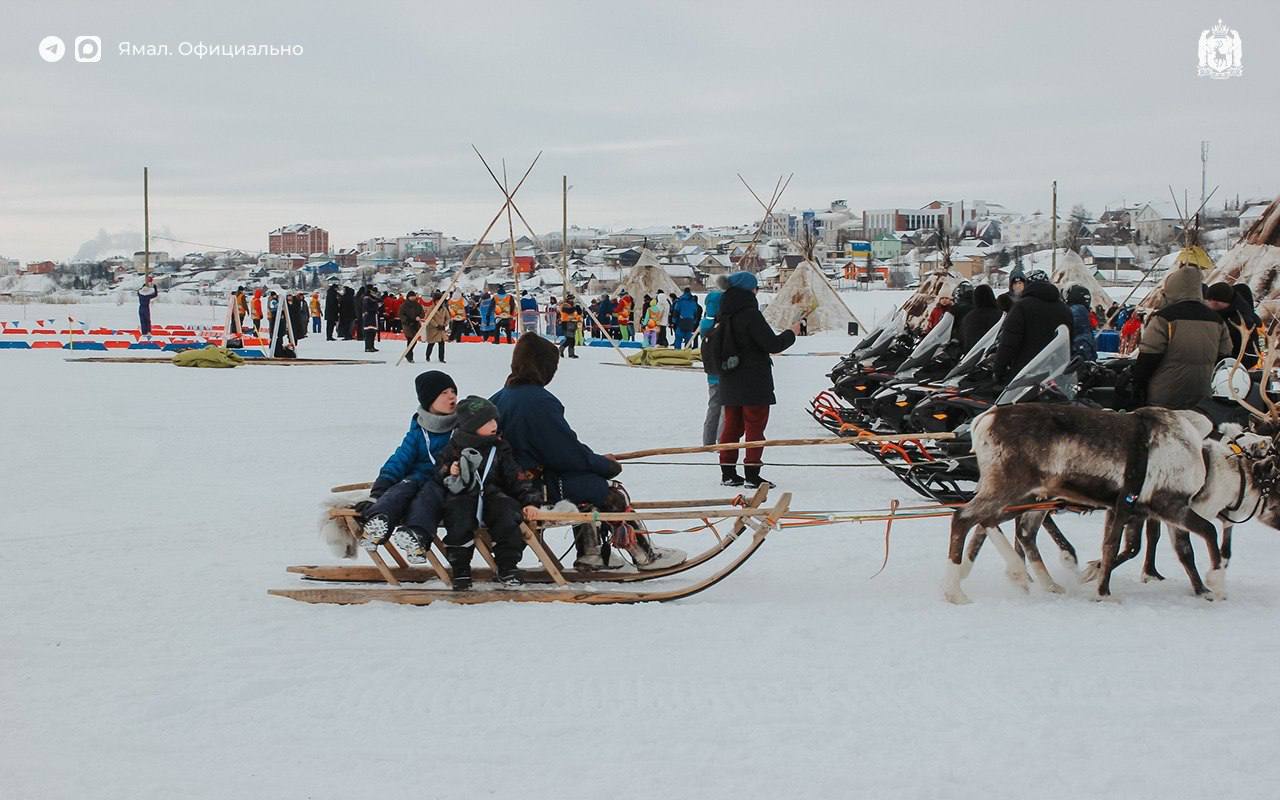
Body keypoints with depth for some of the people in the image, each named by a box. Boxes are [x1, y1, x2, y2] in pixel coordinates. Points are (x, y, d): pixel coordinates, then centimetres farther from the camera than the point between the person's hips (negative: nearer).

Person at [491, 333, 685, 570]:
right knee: (611, 491, 1)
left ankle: (589, 552, 29)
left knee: (586, 480, 26)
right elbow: (569, 453, -20)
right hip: (539, 487, -10)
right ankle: (644, 554, 13)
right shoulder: (539, 402, -23)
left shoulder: (502, 397, 4)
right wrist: (608, 465, -3)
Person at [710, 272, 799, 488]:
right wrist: (791, 333, -2)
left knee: (732, 425, 14)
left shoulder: (724, 317, 8)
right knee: (755, 427, -1)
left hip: (729, 384, 7)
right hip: (754, 383, -7)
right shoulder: (751, 315, -17)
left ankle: (728, 472, 15)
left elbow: (714, 351, 16)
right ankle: (752, 474, -4)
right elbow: (773, 344, -17)